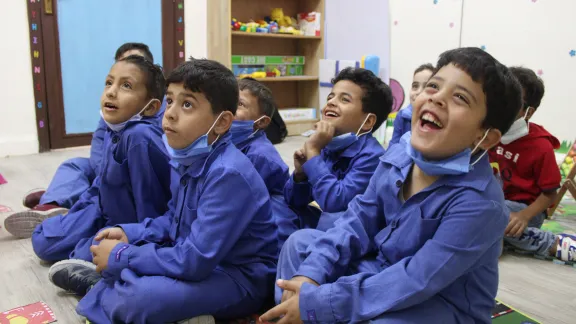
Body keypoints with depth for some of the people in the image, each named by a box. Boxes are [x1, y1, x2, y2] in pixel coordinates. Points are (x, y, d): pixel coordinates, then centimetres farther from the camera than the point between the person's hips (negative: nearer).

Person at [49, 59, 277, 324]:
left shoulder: (228, 174, -29)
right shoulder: (186, 158, -1)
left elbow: (194, 261, -31)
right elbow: (174, 221, 15)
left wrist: (120, 257, -20)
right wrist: (129, 233, -1)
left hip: (241, 277, -8)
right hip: (199, 258, 8)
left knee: (141, 296, -28)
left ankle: (99, 288, 0)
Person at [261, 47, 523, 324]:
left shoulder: (479, 202, -30)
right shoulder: (400, 153, -8)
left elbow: (416, 282, -31)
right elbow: (360, 218, 0)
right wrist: (311, 273, -12)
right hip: (385, 268, 7)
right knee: (301, 243, 2)